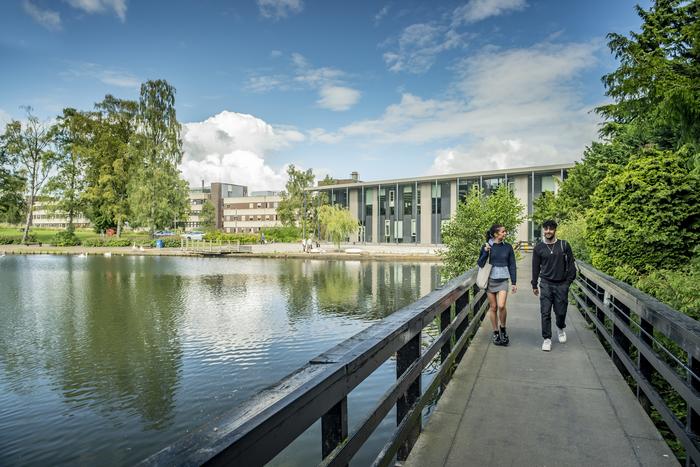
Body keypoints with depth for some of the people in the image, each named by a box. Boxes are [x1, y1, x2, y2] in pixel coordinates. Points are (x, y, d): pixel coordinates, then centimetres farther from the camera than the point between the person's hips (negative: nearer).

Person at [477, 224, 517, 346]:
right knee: (493, 307, 6)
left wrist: (514, 282, 5)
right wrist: (486, 252, -16)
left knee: (501, 306, -15)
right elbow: (480, 264, -1)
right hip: (490, 279, 0)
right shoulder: (486, 246, -1)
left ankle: (503, 328, 10)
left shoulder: (508, 247, 3)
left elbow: (512, 265, 8)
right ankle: (495, 332, 20)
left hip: (503, 280, 0)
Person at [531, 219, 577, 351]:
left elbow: (571, 264, 5)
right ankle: (547, 339, 7)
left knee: (561, 312, 7)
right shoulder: (539, 248, 2)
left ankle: (560, 328, 39)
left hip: (561, 285, 0)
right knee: (545, 313, -2)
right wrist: (534, 285, 9)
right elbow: (535, 267, 7)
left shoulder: (564, 245, 0)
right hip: (546, 284, 0)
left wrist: (569, 280, -1)